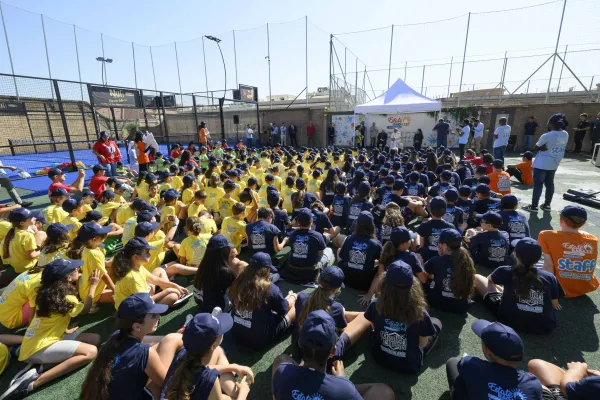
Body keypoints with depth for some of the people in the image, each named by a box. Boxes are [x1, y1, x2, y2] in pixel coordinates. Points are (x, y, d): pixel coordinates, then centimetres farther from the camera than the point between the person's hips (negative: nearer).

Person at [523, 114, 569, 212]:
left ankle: (534, 206, 1)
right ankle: (547, 205, 21)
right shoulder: (565, 135, 2)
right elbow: (558, 147, 10)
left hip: (541, 164, -7)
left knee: (538, 184, -2)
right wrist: (546, 148, -2)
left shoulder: (546, 136, -20)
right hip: (554, 164, 7)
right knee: (550, 184, 14)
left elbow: (536, 148, -10)